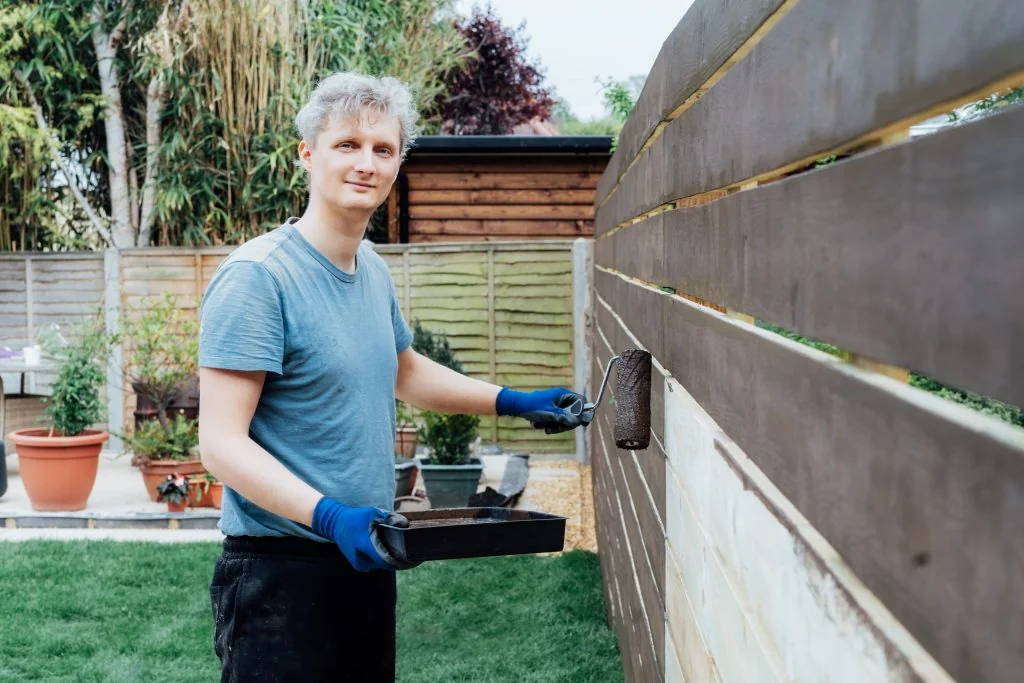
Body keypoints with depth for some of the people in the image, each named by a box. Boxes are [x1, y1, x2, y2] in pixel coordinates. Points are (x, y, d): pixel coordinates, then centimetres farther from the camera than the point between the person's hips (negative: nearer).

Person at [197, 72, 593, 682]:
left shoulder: (373, 270, 8)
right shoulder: (257, 276, -16)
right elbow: (222, 442, -20)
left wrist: (513, 402, 19)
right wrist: (329, 516, -31)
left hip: (366, 559, 8)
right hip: (281, 569, -8)